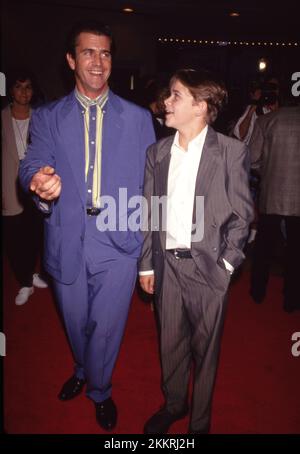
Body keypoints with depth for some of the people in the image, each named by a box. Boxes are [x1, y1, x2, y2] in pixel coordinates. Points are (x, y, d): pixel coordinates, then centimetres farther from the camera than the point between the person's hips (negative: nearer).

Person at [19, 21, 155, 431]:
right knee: (76, 324, 20)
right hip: (67, 244, 2)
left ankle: (99, 391, 39)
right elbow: (33, 165, -8)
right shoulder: (48, 117, 5)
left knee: (106, 326, 8)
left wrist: (152, 242, -1)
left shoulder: (138, 118, 3)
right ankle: (84, 370, 53)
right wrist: (41, 183, -33)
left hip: (119, 243, -1)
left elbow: (151, 183, 3)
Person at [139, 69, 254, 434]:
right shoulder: (157, 152, 5)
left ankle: (199, 420, 35)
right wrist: (146, 264, 7)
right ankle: (173, 404, 43)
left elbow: (242, 213, -3)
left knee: (205, 347, 12)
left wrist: (226, 264, -9)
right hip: (167, 264, 4)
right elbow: (149, 213, 7)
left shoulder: (231, 151, -7)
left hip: (208, 266, -3)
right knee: (170, 342, 18)